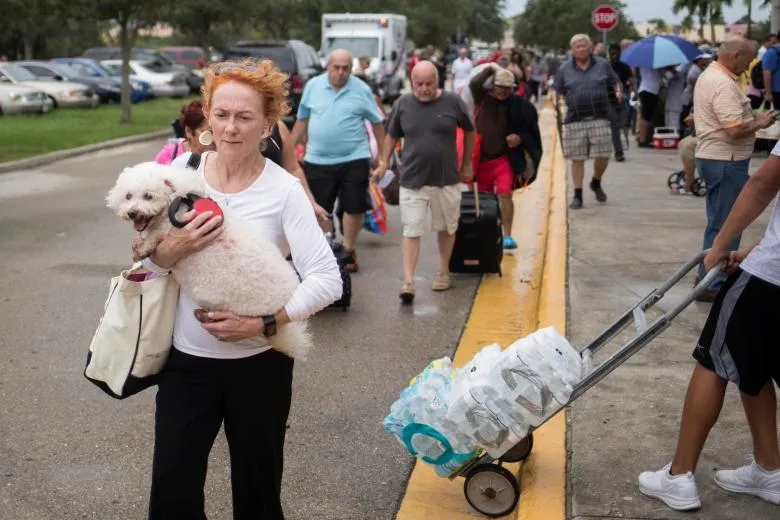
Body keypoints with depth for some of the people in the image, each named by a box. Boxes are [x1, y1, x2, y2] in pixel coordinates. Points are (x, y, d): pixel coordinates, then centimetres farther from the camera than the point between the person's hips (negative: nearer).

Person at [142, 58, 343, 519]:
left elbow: (327, 280, -16)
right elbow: (146, 265, 1)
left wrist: (262, 325, -23)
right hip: (187, 358, 2)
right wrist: (172, 248, -20)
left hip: (260, 362, -2)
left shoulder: (284, 189, -12)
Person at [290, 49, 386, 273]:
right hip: (317, 160, 1)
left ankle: (349, 251, 23)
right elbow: (301, 121, 11)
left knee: (354, 208, 5)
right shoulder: (313, 86, 4)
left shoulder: (362, 90, -1)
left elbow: (377, 123, 5)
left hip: (354, 159, -1)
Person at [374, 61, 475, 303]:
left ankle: (443, 272, 33)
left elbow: (469, 132, 8)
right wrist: (383, 164, 2)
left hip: (446, 179, 0)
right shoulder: (403, 104, -2)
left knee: (446, 229, 15)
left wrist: (467, 165, 12)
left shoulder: (453, 102, -6)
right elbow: (391, 136, 11)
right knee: (411, 231, -4)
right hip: (412, 181, 0)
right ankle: (408, 282, -5)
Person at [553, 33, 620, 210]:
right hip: (575, 121, 0)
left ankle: (596, 183, 26)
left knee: (603, 155, -4)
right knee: (577, 159, 1)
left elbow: (614, 83, 17)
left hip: (600, 118, 0)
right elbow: (557, 89, 13)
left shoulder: (602, 65, 9)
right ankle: (577, 195, 10)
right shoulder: (565, 70, 8)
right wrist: (555, 101, -8)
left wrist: (617, 93, -4)